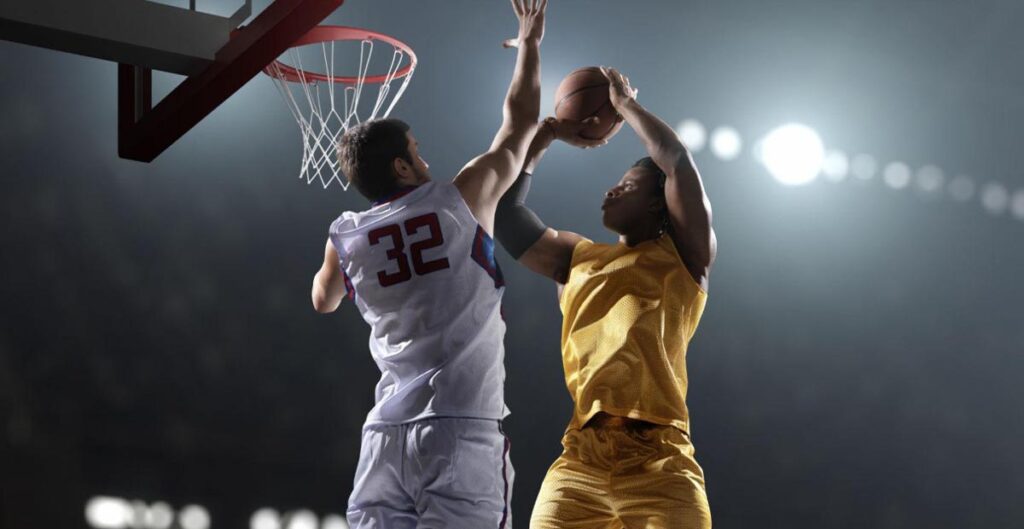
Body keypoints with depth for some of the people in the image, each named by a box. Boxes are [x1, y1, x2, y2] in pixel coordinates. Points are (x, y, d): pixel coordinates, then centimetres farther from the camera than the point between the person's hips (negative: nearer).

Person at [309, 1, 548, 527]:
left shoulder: (347, 236, 13)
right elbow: (521, 119, 17)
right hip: (461, 430, -4)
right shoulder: (460, 200, 4)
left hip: (385, 435, 4)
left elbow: (323, 301, 36)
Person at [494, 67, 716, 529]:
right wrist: (545, 133, 29)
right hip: (579, 462, 4)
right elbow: (504, 209, 27)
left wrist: (625, 103, 13)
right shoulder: (575, 258, 24)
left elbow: (677, 160, -1)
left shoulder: (683, 257, 10)